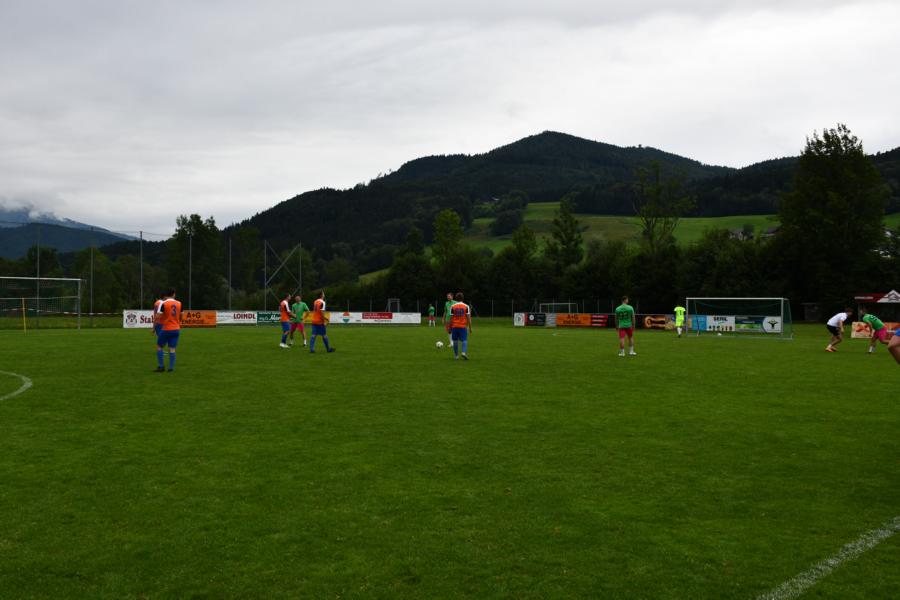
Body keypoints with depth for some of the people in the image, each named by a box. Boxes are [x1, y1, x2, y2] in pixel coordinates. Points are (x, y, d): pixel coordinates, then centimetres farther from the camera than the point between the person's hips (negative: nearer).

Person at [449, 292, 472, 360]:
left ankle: (456, 356, 16)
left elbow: (451, 318, -2)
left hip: (454, 326, 1)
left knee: (455, 341, 11)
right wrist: (470, 328, 2)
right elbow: (468, 318, -4)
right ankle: (464, 352, -20)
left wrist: (450, 328, 6)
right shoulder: (466, 306, -2)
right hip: (463, 326, -1)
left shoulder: (452, 306, -2)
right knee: (464, 340, 3)